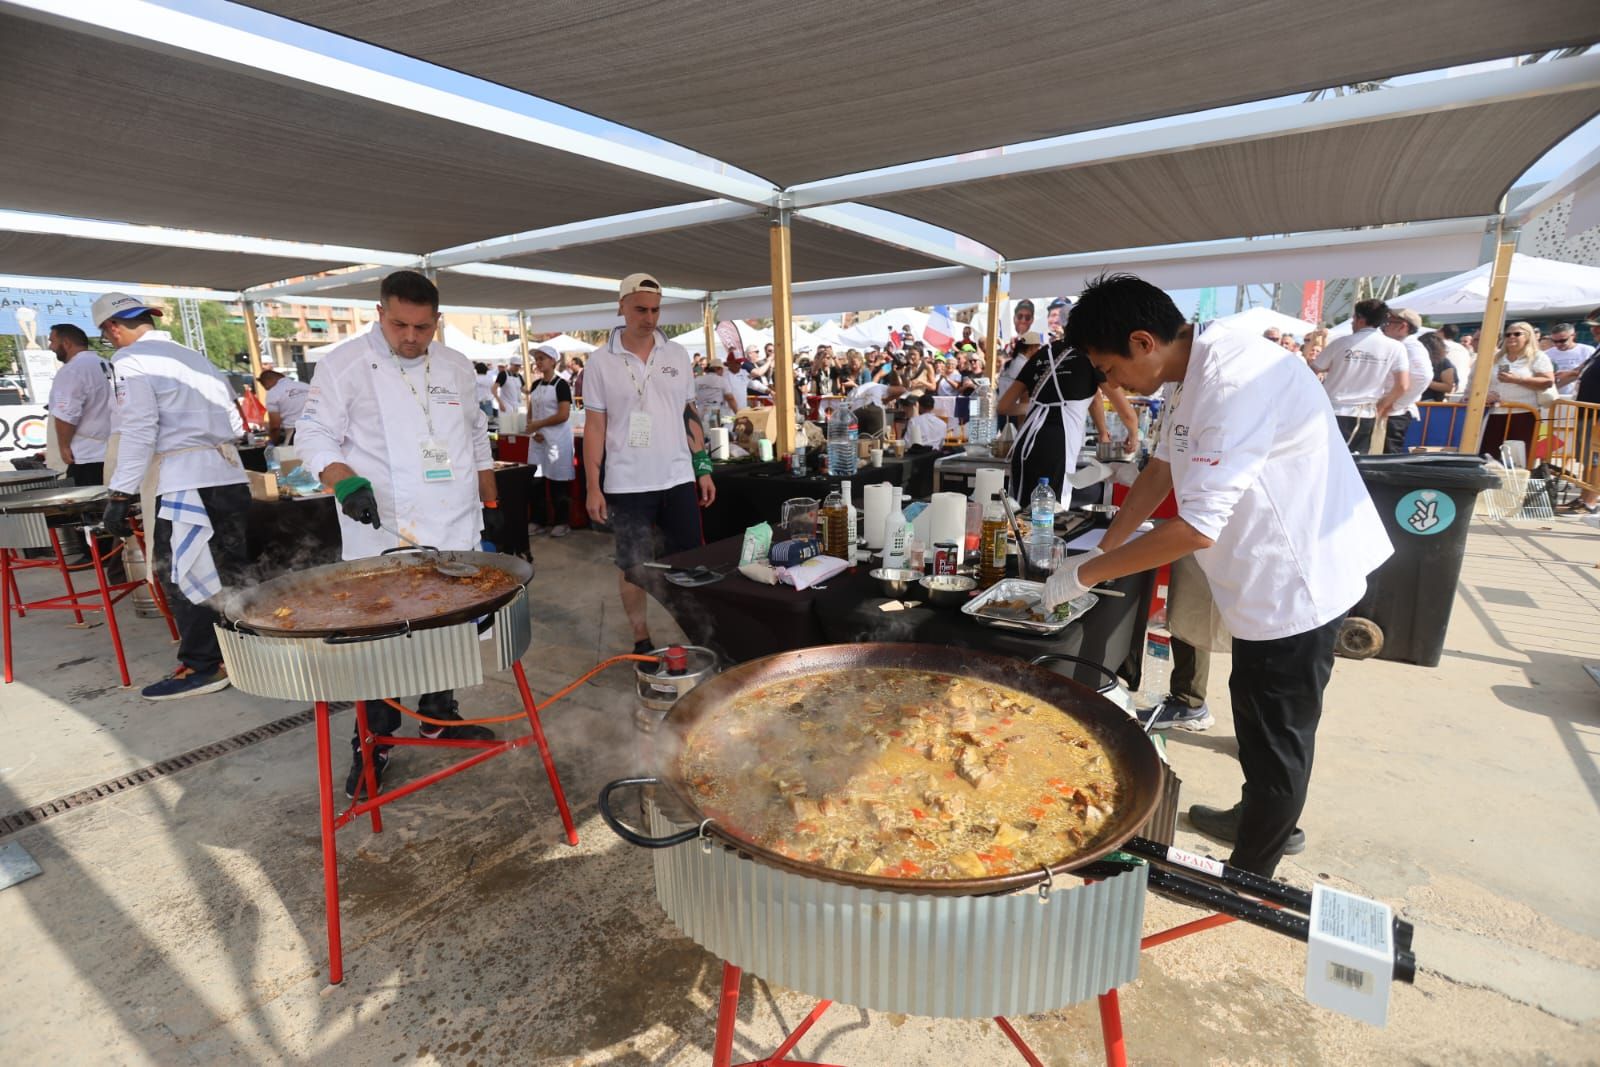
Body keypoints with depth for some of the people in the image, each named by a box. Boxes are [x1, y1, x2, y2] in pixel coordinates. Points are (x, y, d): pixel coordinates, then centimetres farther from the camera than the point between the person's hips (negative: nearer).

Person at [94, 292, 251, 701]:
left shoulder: (131, 360, -3)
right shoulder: (195, 357, 18)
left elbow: (138, 431, -12)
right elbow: (235, 424, 19)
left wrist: (120, 495, -11)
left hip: (183, 482, -7)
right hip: (229, 475, 7)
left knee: (179, 575, 1)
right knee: (229, 570, 12)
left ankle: (202, 666, 6)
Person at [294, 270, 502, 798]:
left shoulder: (456, 366, 11)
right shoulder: (344, 364, -3)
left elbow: (477, 439, 18)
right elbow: (316, 437, -5)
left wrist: (491, 504, 16)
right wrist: (347, 481, -24)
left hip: (455, 529, 5)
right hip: (383, 534, -4)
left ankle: (439, 716, 32)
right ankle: (372, 744, 16)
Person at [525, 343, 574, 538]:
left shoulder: (561, 385, -8)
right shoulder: (535, 385, 12)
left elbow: (563, 415, -17)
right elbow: (530, 412, 14)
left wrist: (537, 424, -13)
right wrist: (534, 431, -4)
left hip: (557, 439, -7)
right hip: (539, 439, 7)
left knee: (557, 482, -1)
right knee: (536, 481, 7)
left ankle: (562, 522, 10)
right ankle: (539, 521, 18)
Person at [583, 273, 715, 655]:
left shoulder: (677, 355, 6)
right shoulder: (601, 361, -2)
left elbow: (690, 415, 11)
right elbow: (594, 426, -1)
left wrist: (704, 470, 7)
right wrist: (593, 487, -5)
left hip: (678, 478, 2)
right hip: (627, 483, -2)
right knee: (632, 564, 7)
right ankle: (642, 640, 22)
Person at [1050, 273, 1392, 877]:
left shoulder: (1235, 383, -29)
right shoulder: (1199, 372, 3)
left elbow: (1196, 529, -32)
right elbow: (1162, 471, 10)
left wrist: (1086, 574, -24)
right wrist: (1101, 549, 6)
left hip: (1296, 582, -9)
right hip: (1273, 575, 9)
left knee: (1277, 739, 9)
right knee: (1259, 720, 26)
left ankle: (1249, 879, 29)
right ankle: (1257, 818, 49)